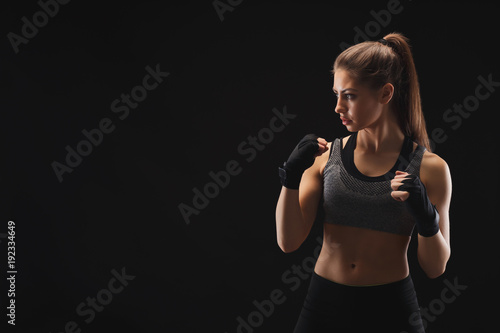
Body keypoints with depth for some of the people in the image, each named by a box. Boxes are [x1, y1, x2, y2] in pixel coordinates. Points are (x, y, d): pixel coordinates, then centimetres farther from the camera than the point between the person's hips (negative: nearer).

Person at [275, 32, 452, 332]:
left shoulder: (428, 167, -7)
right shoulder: (326, 156, -3)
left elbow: (435, 268, -3)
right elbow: (289, 242, -6)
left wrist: (426, 219, -20)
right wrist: (291, 178, -17)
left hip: (391, 307, -1)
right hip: (325, 301, 2)